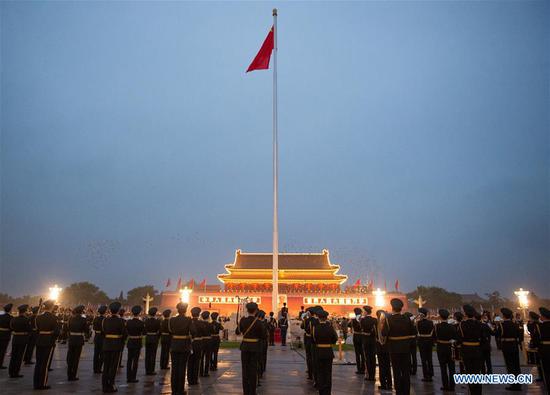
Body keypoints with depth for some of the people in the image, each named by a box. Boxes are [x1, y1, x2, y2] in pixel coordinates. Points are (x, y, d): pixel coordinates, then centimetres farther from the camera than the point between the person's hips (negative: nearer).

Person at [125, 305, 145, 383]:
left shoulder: (128, 322, -4)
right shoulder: (141, 323, -14)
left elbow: (126, 331, 5)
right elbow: (144, 333, -6)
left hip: (130, 342, 4)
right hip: (138, 342, -4)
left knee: (129, 359, 12)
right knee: (135, 360, 3)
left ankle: (128, 377, 17)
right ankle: (133, 378, 6)